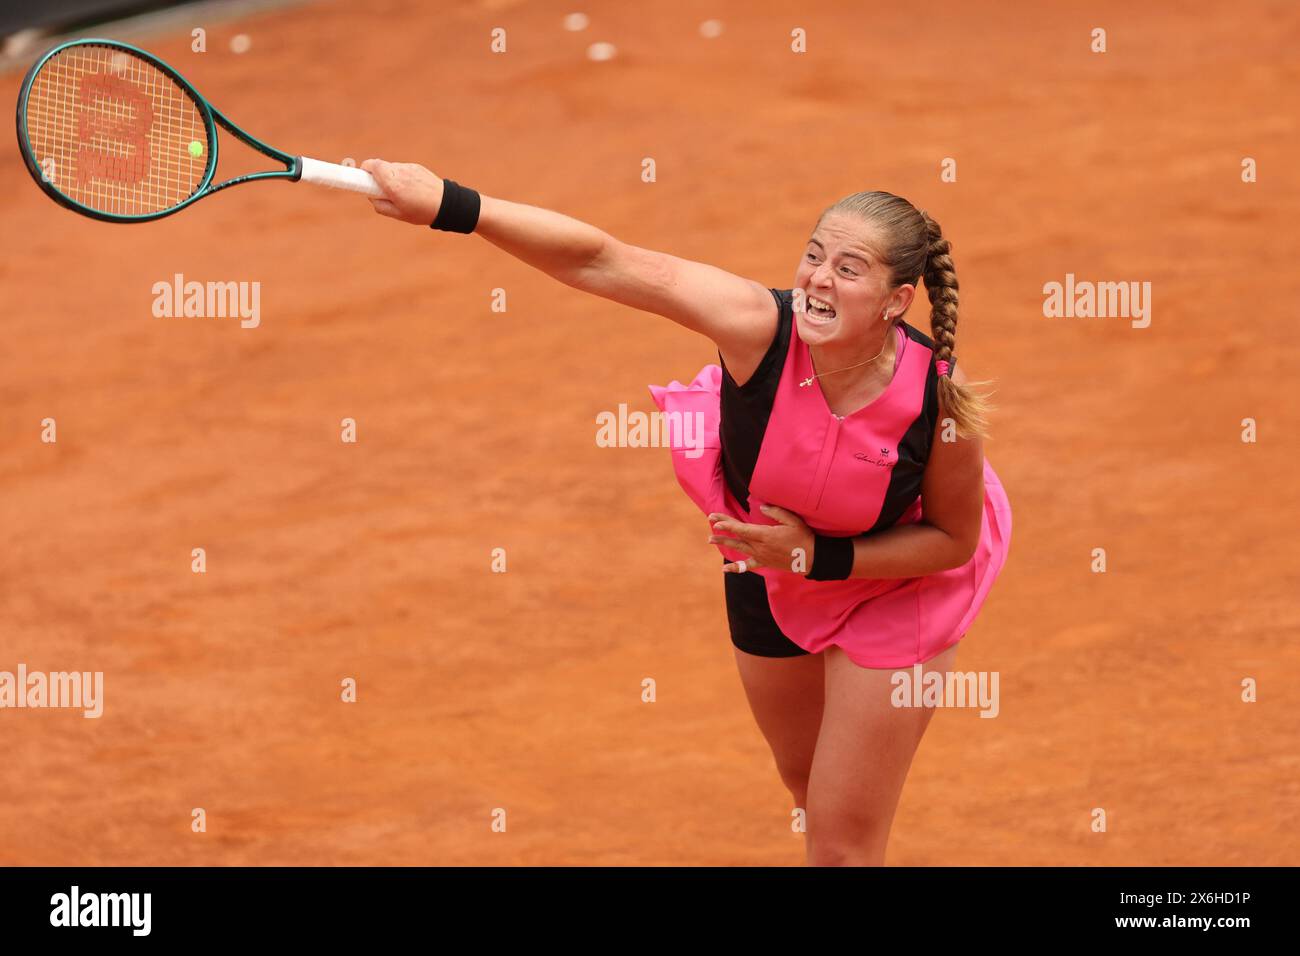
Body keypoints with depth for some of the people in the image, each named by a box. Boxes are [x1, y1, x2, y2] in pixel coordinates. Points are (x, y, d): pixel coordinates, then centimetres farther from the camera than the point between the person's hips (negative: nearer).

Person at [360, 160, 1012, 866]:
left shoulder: (942, 400, -35)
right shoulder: (759, 327, -35)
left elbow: (955, 539, -16)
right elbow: (603, 261, -39)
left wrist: (822, 557, -27)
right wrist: (452, 205, -48)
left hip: (895, 586, -3)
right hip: (768, 568, 3)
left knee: (843, 842, 1)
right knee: (804, 782, 28)